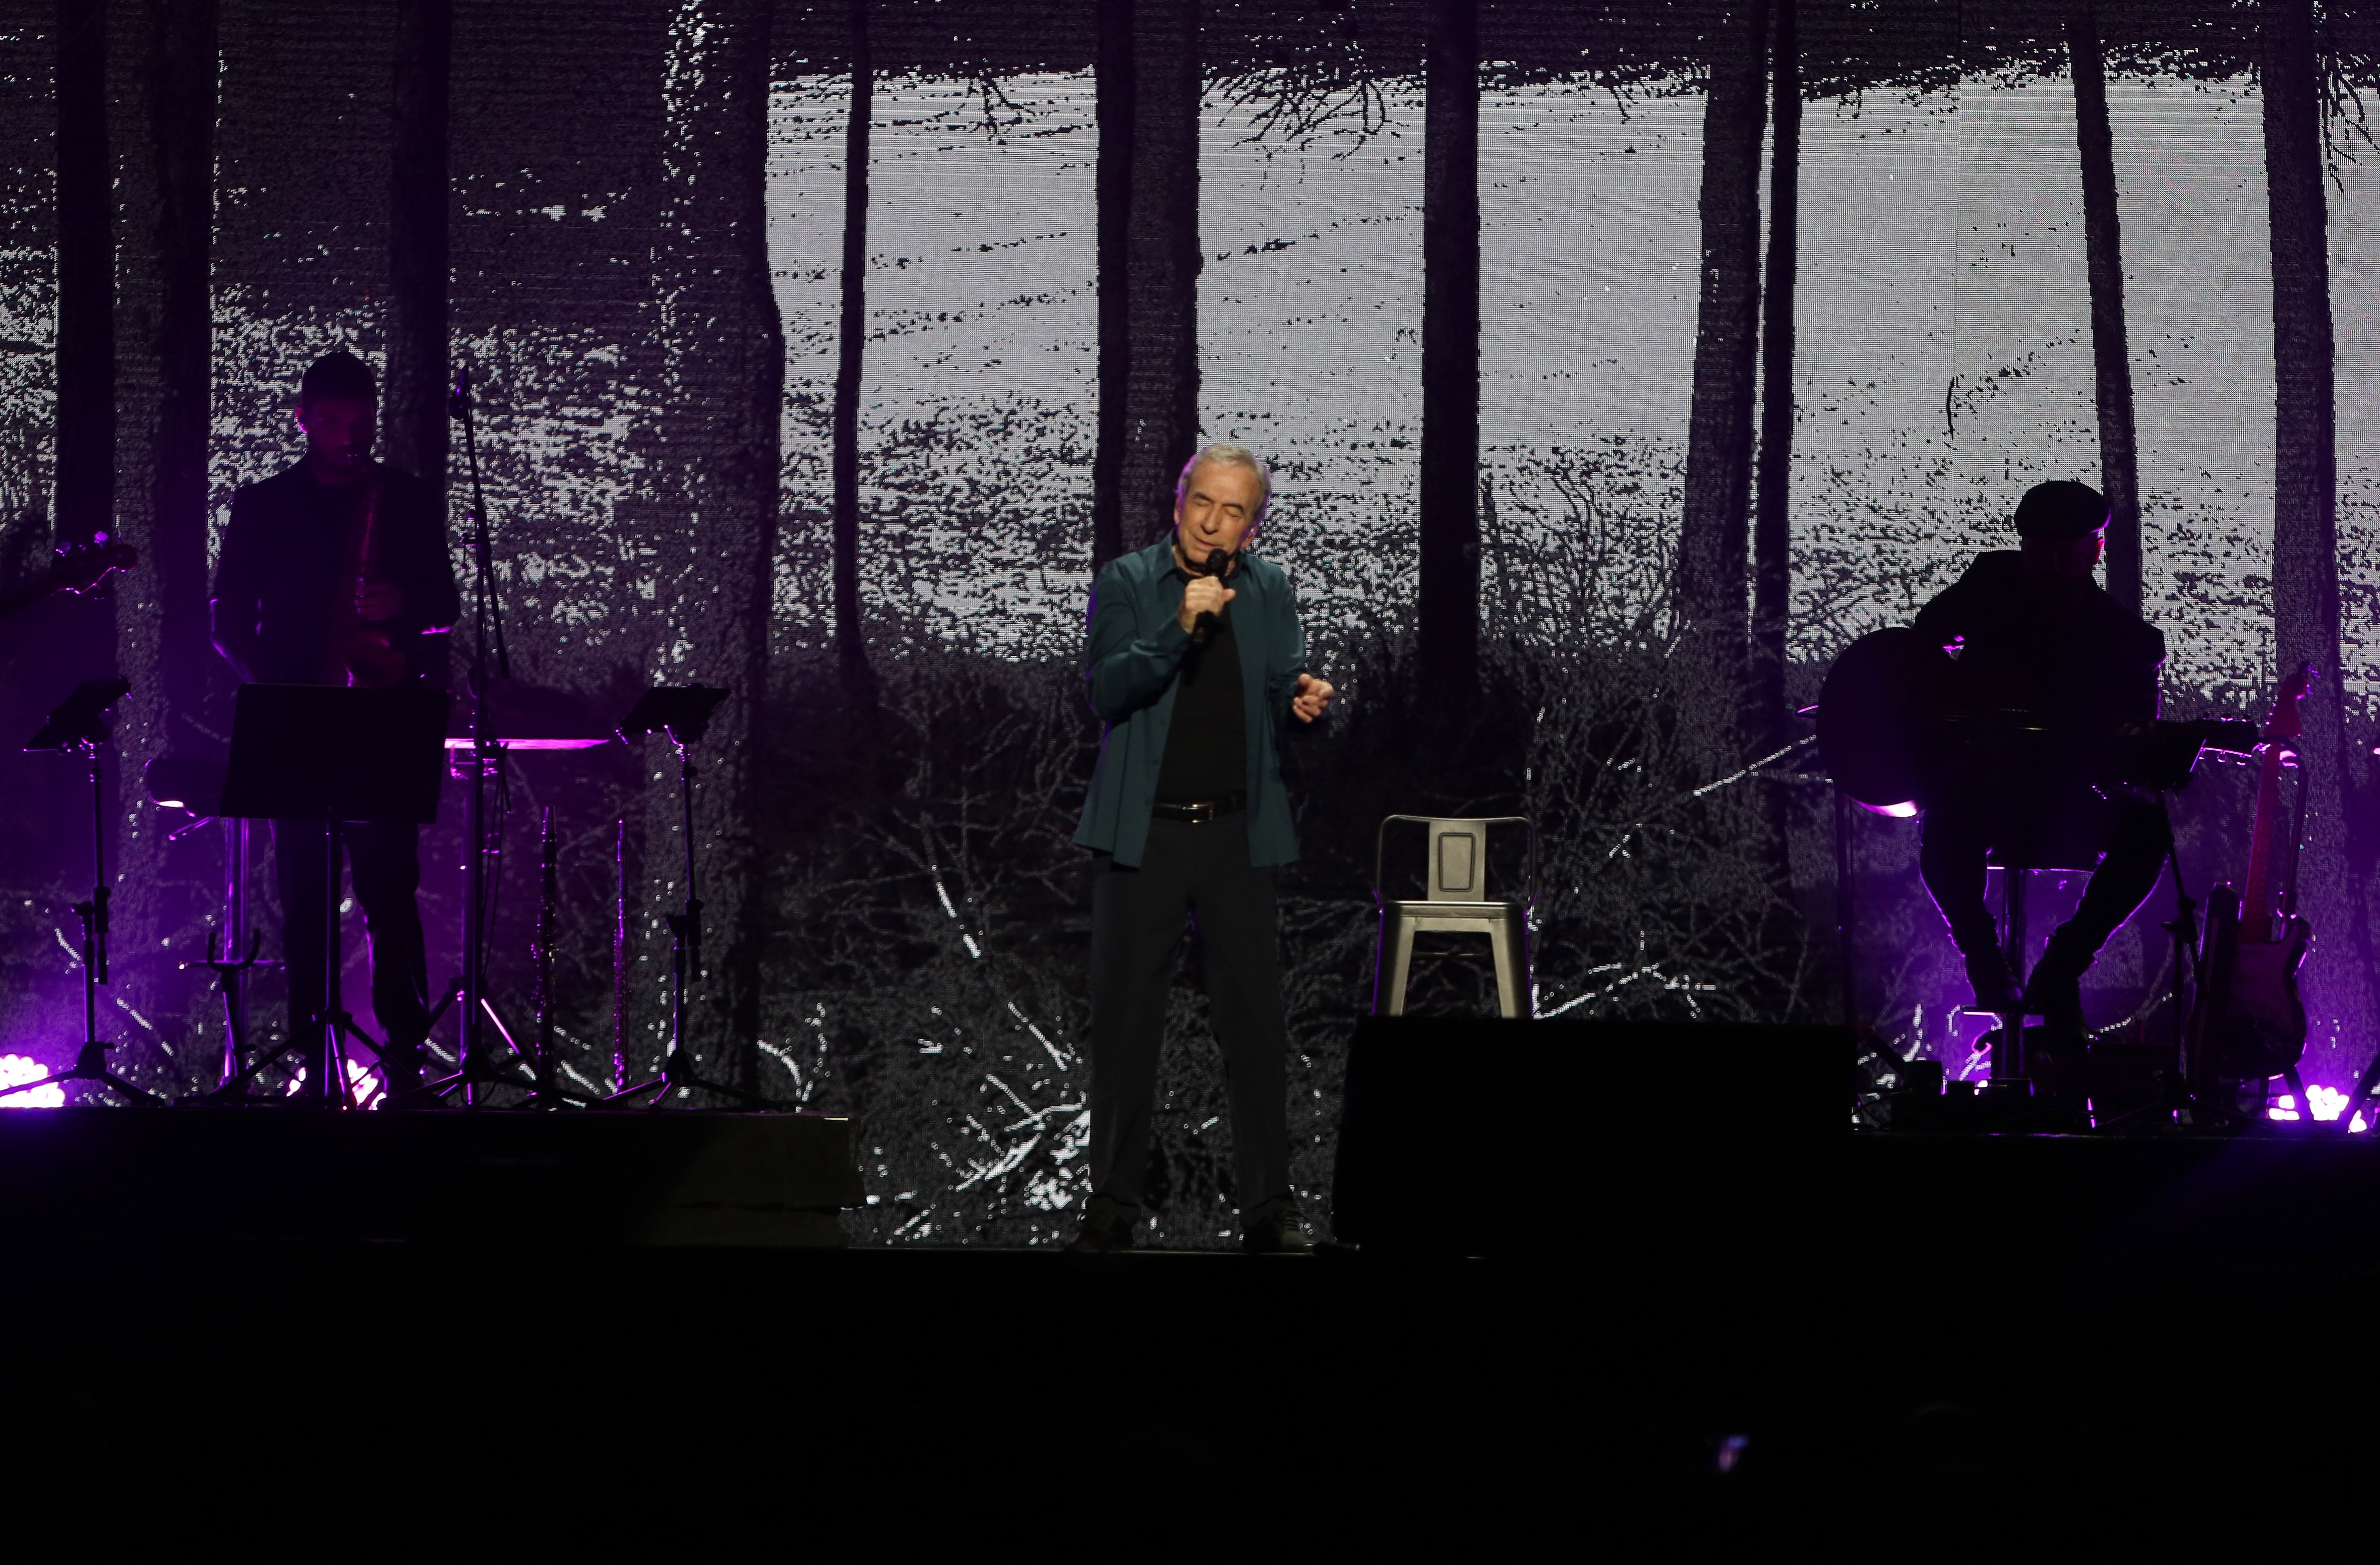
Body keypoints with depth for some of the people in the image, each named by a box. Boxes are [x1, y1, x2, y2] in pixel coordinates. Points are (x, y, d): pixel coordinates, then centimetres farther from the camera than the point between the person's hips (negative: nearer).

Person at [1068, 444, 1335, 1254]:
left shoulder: (1269, 591, 8)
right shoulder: (1128, 584, 0)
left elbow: (1281, 688, 11)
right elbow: (1107, 689, -11)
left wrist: (1302, 697, -13)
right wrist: (1180, 629, -24)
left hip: (1237, 830, 2)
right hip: (1144, 831, -2)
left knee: (1256, 1018, -1)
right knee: (1125, 1019, 1)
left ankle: (1268, 1204, 3)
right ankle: (1113, 1202, 7)